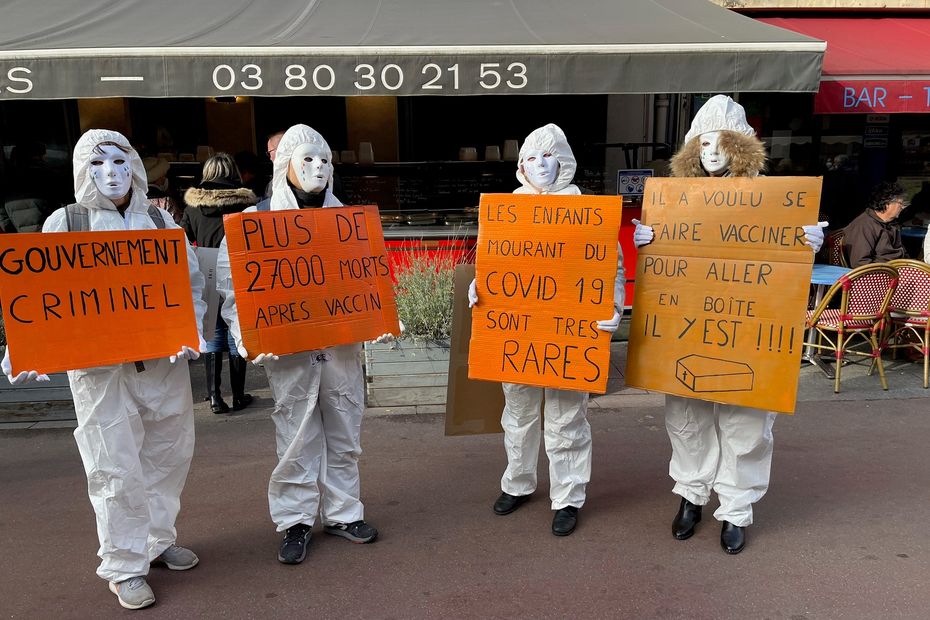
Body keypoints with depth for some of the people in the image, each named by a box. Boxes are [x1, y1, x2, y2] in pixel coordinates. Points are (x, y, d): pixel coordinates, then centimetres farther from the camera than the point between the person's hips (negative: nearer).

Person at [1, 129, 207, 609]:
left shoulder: (160, 220, 8)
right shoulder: (64, 223, 2)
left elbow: (191, 281, 8)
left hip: (164, 358, 3)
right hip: (98, 363, -3)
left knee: (168, 452, 12)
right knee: (115, 466, 0)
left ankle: (157, 540, 31)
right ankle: (124, 566, 15)